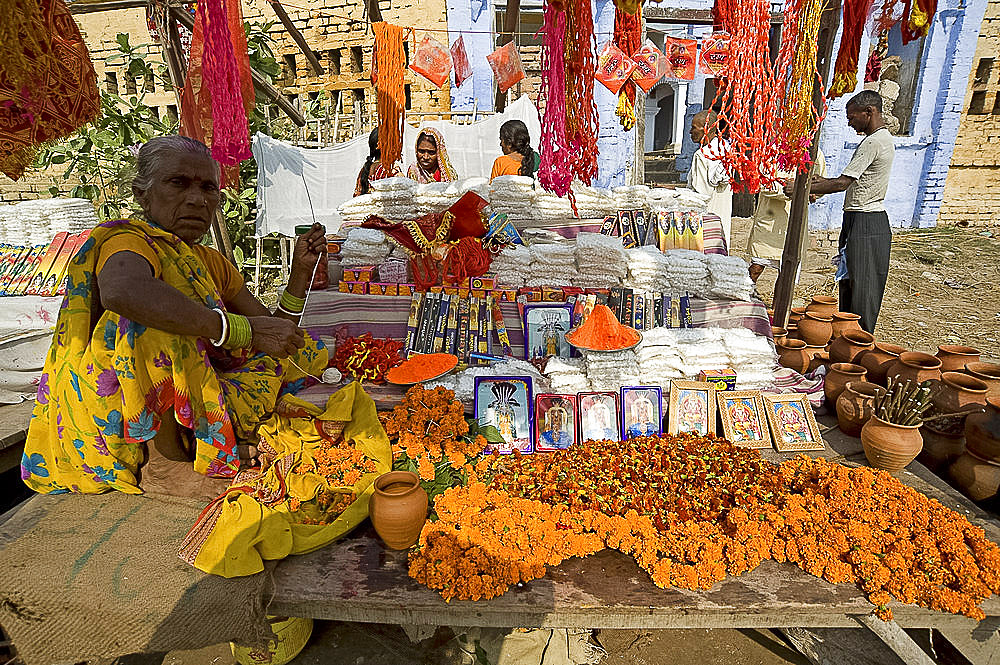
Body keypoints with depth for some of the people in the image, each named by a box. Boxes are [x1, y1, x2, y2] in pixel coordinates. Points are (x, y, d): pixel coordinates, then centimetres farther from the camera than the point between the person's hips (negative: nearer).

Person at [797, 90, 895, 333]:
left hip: (864, 224, -10)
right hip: (870, 220, 10)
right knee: (850, 286, 14)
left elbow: (843, 183, -21)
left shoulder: (872, 142, -16)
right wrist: (821, 182, 15)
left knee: (861, 289, -4)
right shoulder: (884, 138, 18)